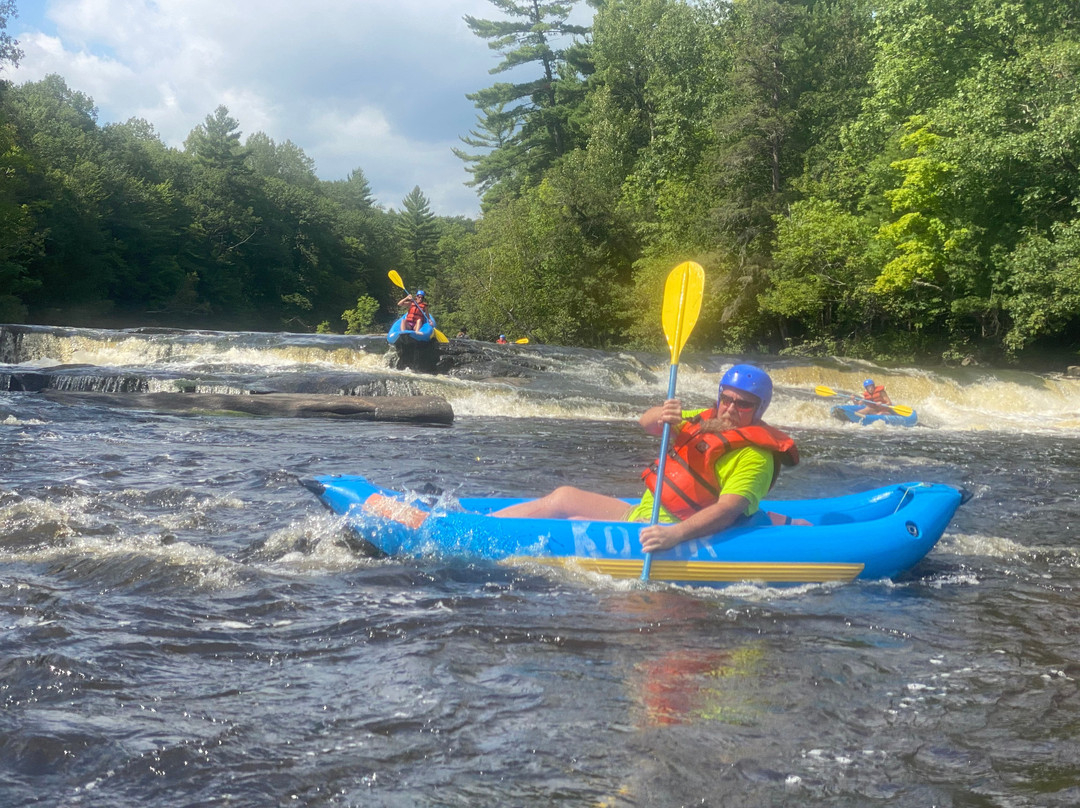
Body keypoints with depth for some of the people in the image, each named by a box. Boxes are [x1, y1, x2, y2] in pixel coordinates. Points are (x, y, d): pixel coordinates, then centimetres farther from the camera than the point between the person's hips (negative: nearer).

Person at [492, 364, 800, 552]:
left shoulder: (754, 456, -16)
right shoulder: (709, 420, 9)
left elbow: (728, 510, -30)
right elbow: (646, 423, 2)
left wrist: (674, 535, -43)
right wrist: (660, 416, -23)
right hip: (643, 515, 8)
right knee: (563, 497, 3)